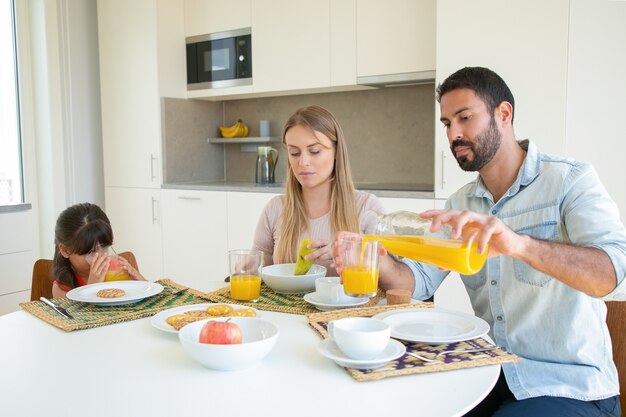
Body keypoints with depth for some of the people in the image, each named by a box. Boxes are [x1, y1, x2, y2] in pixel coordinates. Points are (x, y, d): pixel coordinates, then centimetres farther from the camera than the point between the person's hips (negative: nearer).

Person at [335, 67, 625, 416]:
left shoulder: (570, 179, -12)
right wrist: (377, 259, -22)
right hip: (489, 372, 6)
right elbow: (420, 280, 0)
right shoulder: (461, 203, 8)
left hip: (569, 386, -5)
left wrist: (520, 244, -46)